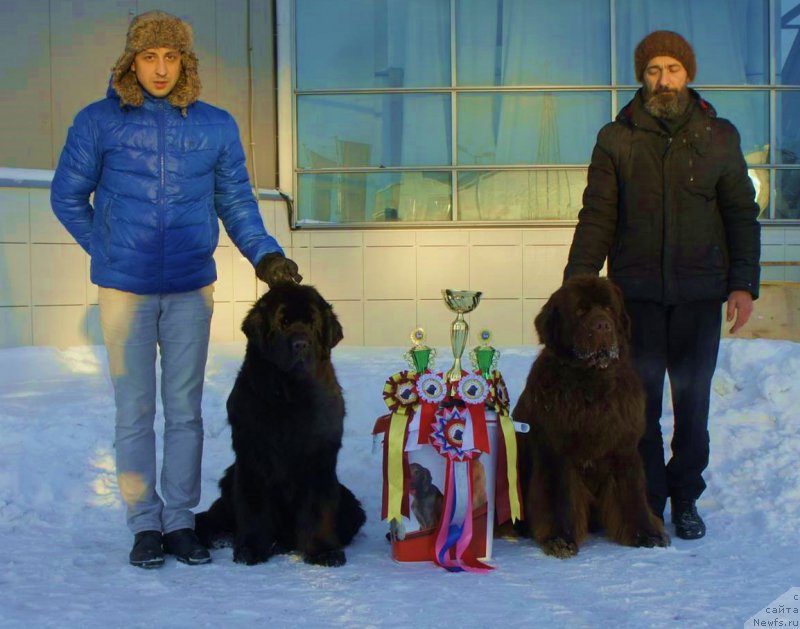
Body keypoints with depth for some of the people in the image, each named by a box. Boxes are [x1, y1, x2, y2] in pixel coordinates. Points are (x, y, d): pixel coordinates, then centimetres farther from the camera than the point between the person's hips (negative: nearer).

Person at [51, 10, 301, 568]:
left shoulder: (216, 126, 2)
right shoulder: (99, 123, -2)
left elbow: (236, 201, 9)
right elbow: (67, 197, 8)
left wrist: (265, 254, -4)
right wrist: (109, 250, 6)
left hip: (192, 289, 1)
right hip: (125, 290, -1)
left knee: (185, 410, 7)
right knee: (135, 411, 4)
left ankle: (180, 520, 18)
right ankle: (145, 524, 14)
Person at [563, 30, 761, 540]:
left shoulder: (719, 136, 5)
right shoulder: (616, 139, 3)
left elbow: (742, 215, 7)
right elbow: (597, 217, 2)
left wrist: (745, 284, -2)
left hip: (699, 292, 1)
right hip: (637, 292, 0)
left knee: (693, 401, 8)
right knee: (640, 402, 3)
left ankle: (685, 499, 21)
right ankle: (646, 502, 14)